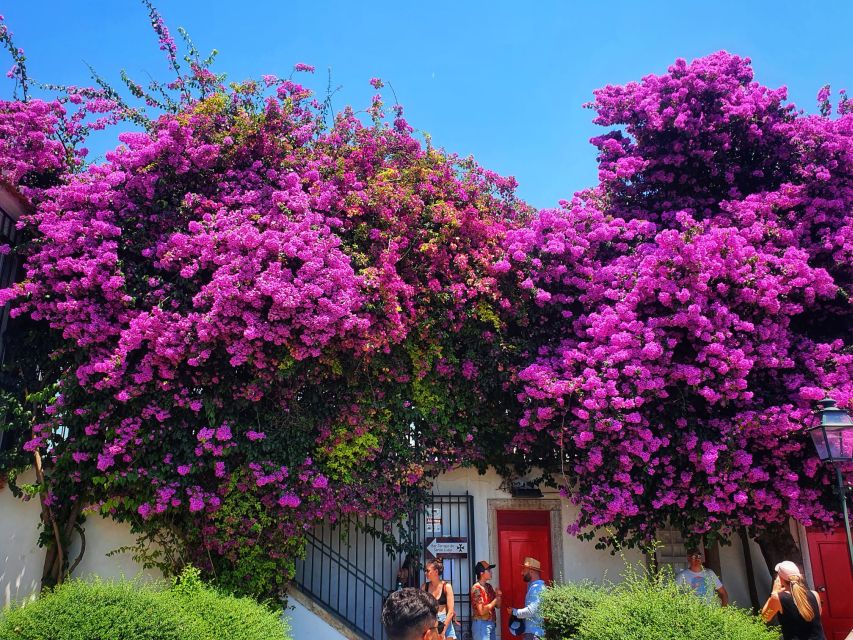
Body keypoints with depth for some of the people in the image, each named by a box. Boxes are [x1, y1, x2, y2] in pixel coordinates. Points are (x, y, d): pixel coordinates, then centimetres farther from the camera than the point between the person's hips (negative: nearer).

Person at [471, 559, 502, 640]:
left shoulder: (489, 586, 10)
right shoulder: (476, 588, -15)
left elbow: (498, 606, 15)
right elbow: (482, 611, -21)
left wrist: (498, 596, -6)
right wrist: (496, 599, -12)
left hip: (491, 623, 8)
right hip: (481, 624, -8)